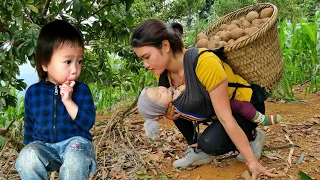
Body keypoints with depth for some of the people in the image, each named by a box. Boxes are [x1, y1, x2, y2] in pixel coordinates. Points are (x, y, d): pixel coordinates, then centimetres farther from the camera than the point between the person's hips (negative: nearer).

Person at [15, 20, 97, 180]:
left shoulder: (82, 90, -2)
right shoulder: (33, 92, 3)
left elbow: (88, 123, -11)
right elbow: (29, 126, 17)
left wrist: (68, 101, -19)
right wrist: (30, 148, 17)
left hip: (75, 142, -2)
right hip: (43, 145, 2)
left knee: (76, 162, -34)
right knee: (27, 159, -30)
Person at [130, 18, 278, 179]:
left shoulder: (204, 63, -36)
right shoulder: (163, 71, -14)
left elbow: (225, 118, -33)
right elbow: (176, 105, 1)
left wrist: (252, 161, -27)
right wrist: (171, 115, -24)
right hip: (212, 104, 6)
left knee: (209, 142, -29)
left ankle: (252, 136, 0)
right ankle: (197, 151, 1)